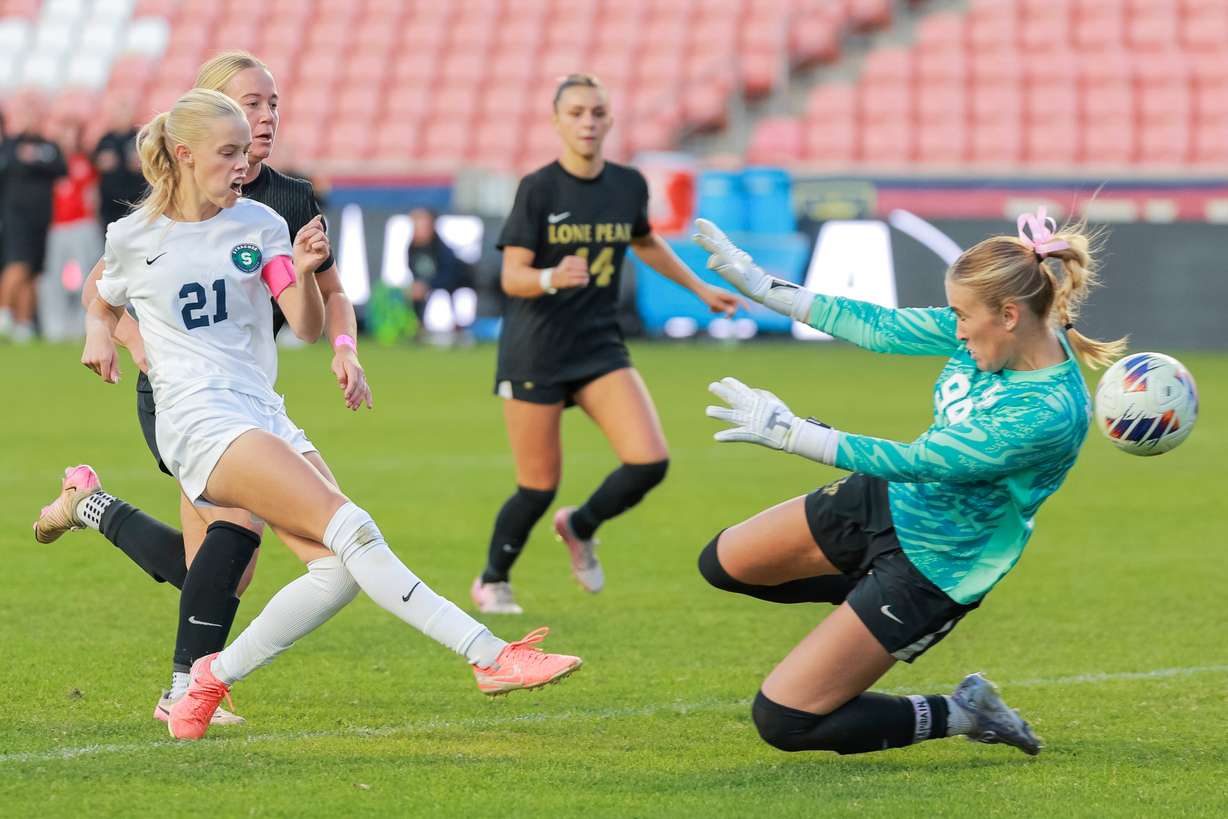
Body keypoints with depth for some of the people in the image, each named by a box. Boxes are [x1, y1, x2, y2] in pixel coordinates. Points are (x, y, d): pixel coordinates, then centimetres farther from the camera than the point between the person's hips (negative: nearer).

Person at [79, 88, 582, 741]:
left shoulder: (258, 223, 9)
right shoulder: (133, 238, 2)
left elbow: (307, 324, 1)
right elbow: (103, 304, 23)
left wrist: (304, 271, -15)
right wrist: (100, 336, 6)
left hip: (264, 416, 6)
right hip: (199, 420, -6)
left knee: (339, 569, -11)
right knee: (350, 529, -22)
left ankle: (215, 676, 8)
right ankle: (491, 657, -29)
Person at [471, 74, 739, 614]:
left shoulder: (628, 185, 3)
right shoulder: (537, 189, -10)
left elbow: (645, 243, 25)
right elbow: (512, 276, -15)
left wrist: (699, 288, 29)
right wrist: (552, 278, -35)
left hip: (600, 347, 4)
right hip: (534, 353, -4)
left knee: (650, 462, -13)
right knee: (539, 487, 0)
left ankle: (581, 526, 16)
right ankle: (492, 581, 27)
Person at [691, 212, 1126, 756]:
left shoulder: (1051, 413, -34)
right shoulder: (990, 330, -12)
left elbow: (919, 461, -32)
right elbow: (881, 328, 0)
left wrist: (788, 432, -30)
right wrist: (760, 286, 0)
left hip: (933, 564, -8)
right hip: (886, 500, 8)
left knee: (781, 721, -8)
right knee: (724, 564, 18)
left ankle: (962, 716, 7)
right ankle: (867, 593, 32)